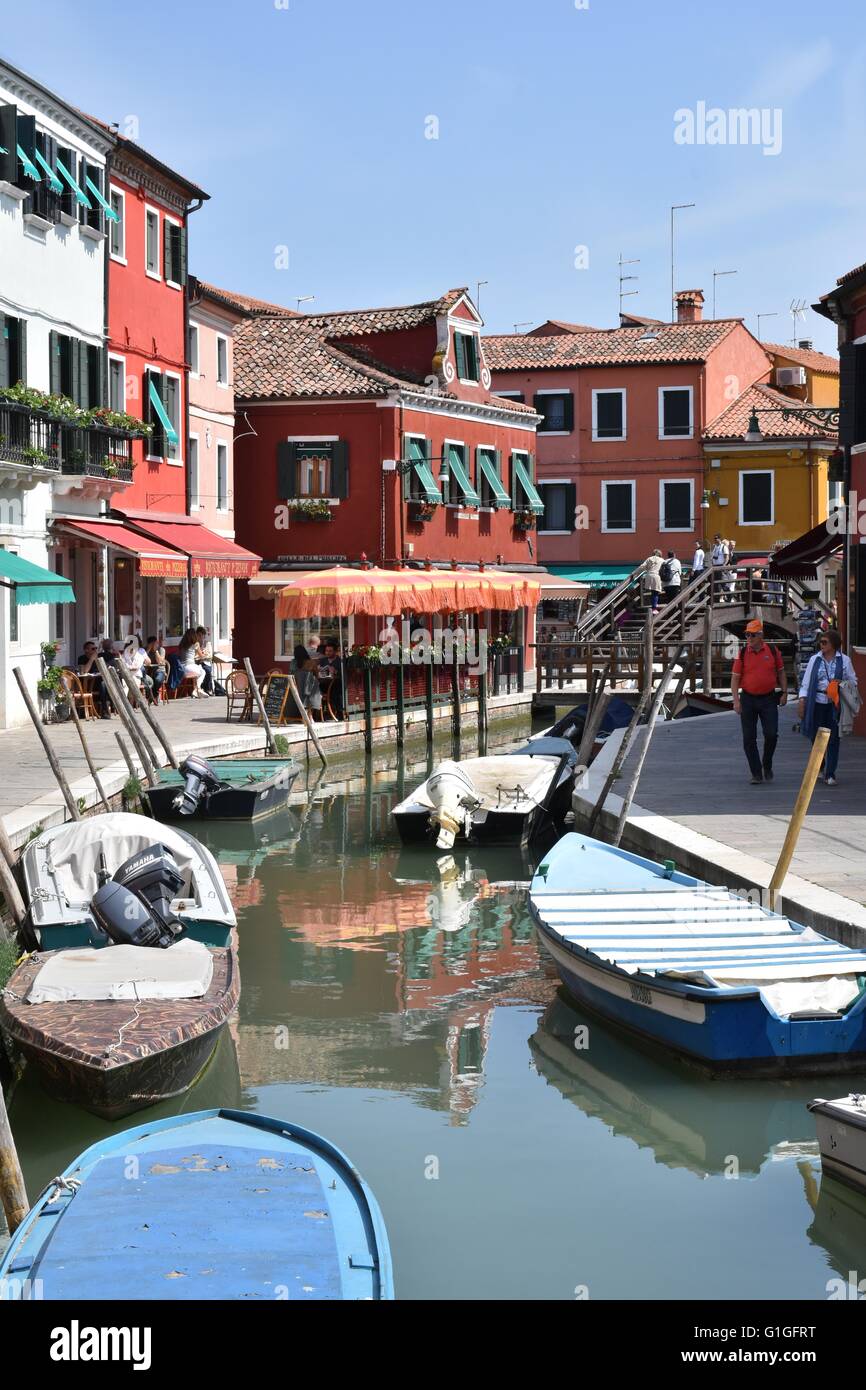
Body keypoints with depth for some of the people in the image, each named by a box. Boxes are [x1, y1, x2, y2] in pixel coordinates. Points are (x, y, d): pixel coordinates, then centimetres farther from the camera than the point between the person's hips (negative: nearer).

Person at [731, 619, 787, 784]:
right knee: (749, 739, 1)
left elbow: (781, 672, 10)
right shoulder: (742, 653, -3)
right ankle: (756, 773, 9)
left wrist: (784, 692, 4)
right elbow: (735, 678, -2)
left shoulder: (772, 650, -1)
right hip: (748, 699, 0)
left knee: (771, 735, -5)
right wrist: (736, 701, -9)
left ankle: (767, 766, 19)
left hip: (768, 698, 0)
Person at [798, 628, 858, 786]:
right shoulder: (815, 660, 5)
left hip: (835, 704, -1)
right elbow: (806, 682, 6)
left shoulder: (844, 660, 2)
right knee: (815, 737, 6)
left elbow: (853, 681, 10)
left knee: (833, 739, -2)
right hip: (817, 703, 1)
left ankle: (830, 774, 4)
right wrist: (802, 702, -2)